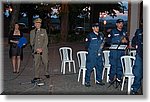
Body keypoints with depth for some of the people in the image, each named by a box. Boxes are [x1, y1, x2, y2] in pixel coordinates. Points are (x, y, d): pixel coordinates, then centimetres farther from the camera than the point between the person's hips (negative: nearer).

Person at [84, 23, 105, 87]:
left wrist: (101, 47, 6)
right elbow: (87, 45, -4)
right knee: (89, 68, -4)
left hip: (99, 55, 6)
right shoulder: (90, 35, -4)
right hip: (91, 55, -6)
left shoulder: (101, 35, 13)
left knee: (100, 67, 10)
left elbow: (103, 43, 24)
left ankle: (98, 80, 24)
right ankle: (87, 81, 5)